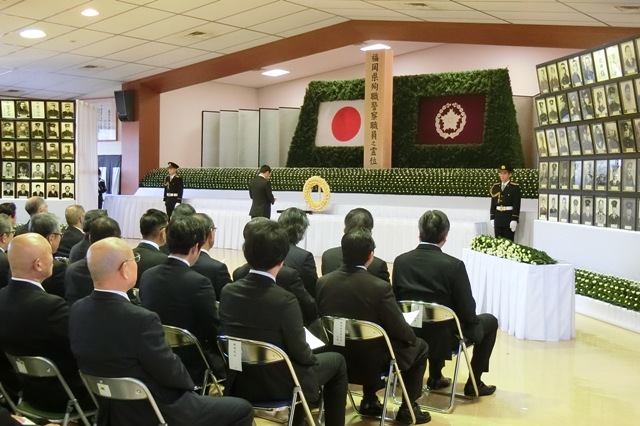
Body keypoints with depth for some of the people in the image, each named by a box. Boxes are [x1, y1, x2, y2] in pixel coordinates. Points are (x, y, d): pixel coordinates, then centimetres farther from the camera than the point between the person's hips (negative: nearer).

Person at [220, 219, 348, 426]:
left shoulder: (228, 292, -9)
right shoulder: (284, 300, -26)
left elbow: (231, 338, 5)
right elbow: (300, 354, -17)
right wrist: (312, 357, 5)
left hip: (239, 383, 6)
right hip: (277, 386, -6)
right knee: (337, 361, 17)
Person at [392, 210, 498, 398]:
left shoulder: (400, 261, -8)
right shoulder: (454, 265, -21)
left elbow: (396, 301, 4)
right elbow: (468, 313, -15)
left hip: (410, 336, 5)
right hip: (444, 338, -5)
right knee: (489, 321, 20)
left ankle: (435, 376, 37)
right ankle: (474, 383, 24)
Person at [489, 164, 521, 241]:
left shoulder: (515, 187, -4)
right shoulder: (495, 187, 10)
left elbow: (516, 205, -8)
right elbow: (493, 204, 12)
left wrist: (514, 220, -14)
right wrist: (492, 218, 7)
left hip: (509, 217, -4)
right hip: (498, 217, 5)